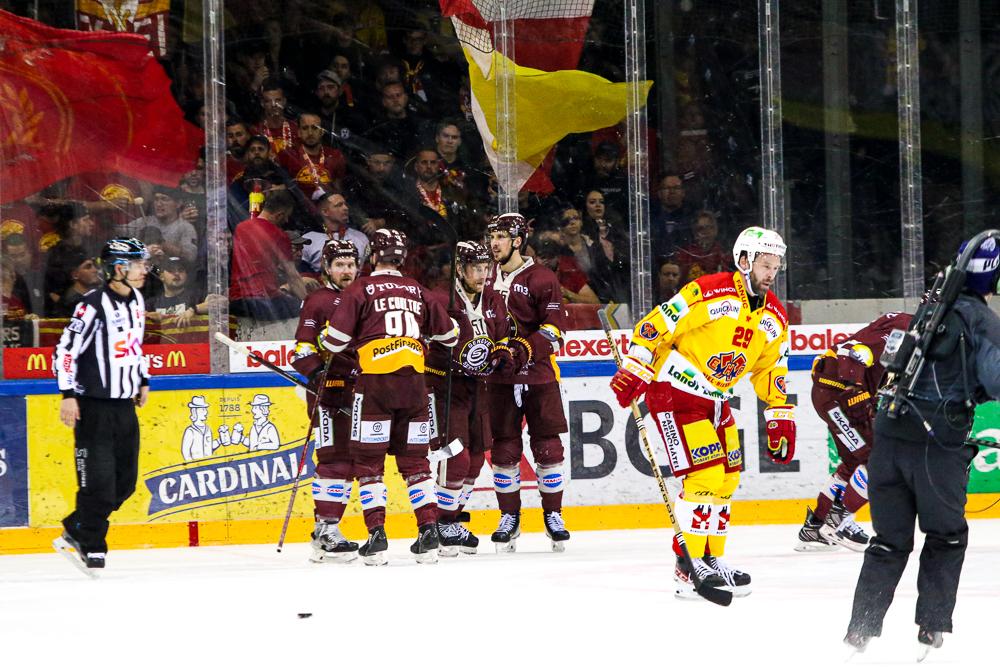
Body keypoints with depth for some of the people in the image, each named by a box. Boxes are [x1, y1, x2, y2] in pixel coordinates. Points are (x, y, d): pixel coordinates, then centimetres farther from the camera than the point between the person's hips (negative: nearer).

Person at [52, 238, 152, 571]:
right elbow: (66, 348, -16)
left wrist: (143, 381, 24)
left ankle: (76, 529, 26)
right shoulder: (94, 305, -17)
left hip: (125, 405, 8)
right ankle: (91, 545, 8)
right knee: (98, 481, -7)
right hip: (94, 407, -8)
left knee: (125, 481, 10)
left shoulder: (135, 299, 9)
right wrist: (68, 395, -20)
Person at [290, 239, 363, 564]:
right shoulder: (318, 301, -3)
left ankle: (327, 528, 13)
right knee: (333, 460, -14)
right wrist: (317, 372, -23)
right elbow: (303, 349, -8)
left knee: (347, 461, 8)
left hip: (358, 391, 7)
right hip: (328, 391, -7)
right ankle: (325, 530, -17)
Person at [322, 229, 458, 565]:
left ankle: (376, 534, -7)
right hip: (414, 381, 4)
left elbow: (336, 339, -5)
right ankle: (429, 531, 4)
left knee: (368, 459, 2)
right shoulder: (417, 291, 14)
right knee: (414, 458, 11)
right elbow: (448, 333, 21)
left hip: (376, 380, -4)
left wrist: (324, 346, 18)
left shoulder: (360, 289, 0)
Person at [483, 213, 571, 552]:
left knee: (548, 447, -1)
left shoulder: (541, 279, -6)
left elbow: (555, 328, -11)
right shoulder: (488, 279, 11)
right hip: (500, 377, 4)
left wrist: (522, 350, -22)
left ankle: (553, 514, 10)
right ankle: (509, 516, 12)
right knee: (504, 448, 3)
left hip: (538, 374, -4)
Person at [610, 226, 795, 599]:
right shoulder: (709, 292, -18)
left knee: (726, 480, 10)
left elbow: (771, 371, 15)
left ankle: (712, 560, 24)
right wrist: (634, 370, -20)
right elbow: (656, 325, -17)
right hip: (673, 391, -8)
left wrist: (780, 418, 11)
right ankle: (689, 567, -11)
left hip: (715, 400, 8)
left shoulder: (774, 317, 5)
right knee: (705, 475, -16)